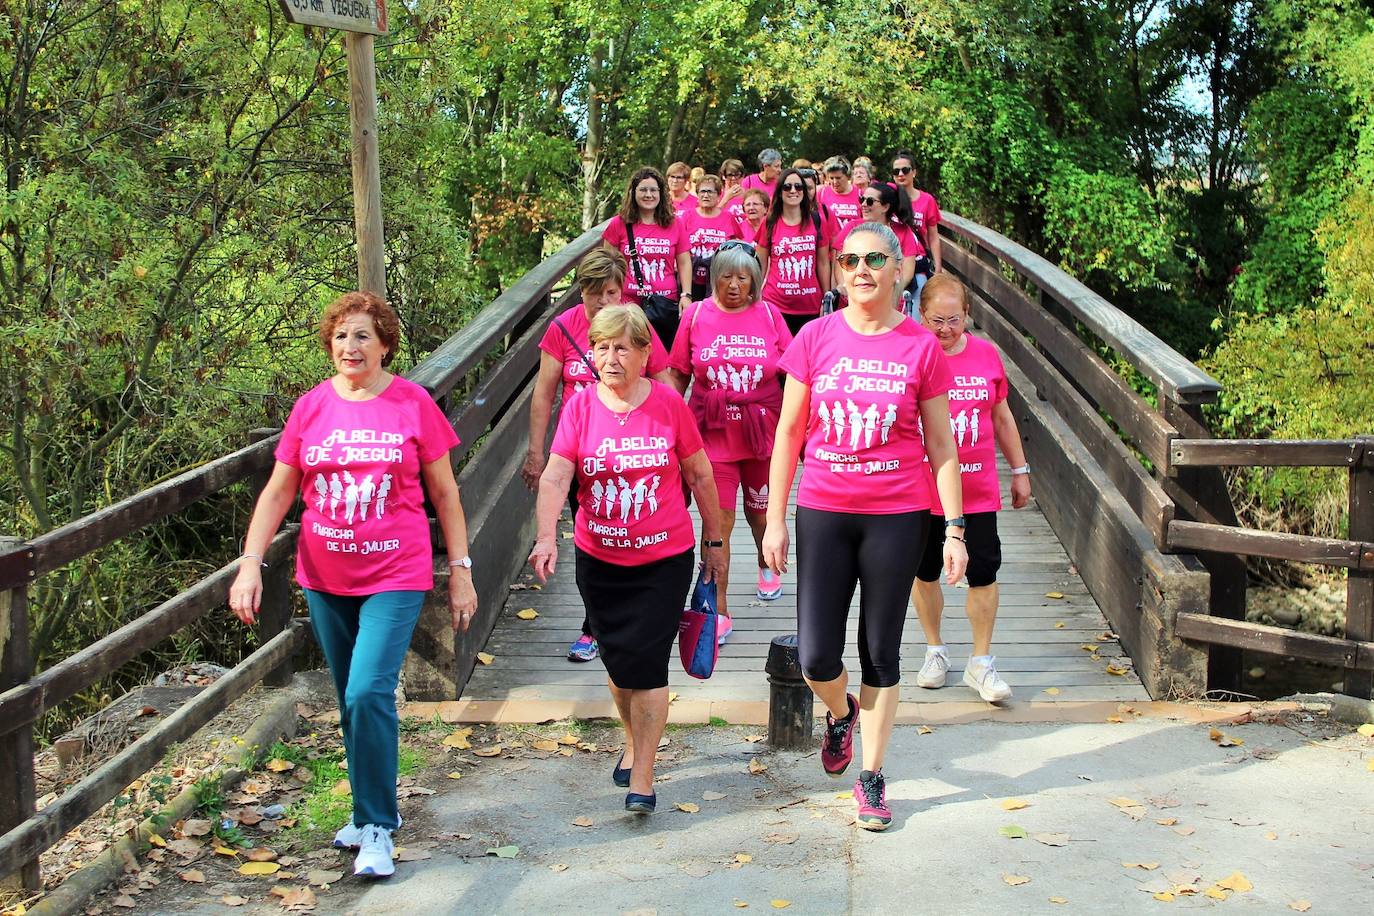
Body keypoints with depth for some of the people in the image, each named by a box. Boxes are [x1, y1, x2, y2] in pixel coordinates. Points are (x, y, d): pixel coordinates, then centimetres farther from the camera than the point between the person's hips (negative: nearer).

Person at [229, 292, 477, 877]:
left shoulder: (412, 404, -5)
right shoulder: (311, 407, 2)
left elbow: (444, 493, 1)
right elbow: (277, 492, 5)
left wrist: (460, 571, 1)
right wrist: (250, 564, -4)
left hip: (395, 576, -4)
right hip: (325, 579, 4)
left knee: (369, 692, -15)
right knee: (351, 699, 13)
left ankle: (376, 827, -1)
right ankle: (373, 810, 30)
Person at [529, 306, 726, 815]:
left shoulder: (668, 404, -7)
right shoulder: (580, 407, -6)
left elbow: (700, 474, 3)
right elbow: (555, 476, -15)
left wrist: (714, 541, 8)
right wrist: (546, 536, -31)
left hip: (665, 559, -2)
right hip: (599, 560, 2)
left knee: (646, 662, -8)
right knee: (617, 659, 14)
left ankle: (641, 779, 0)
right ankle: (634, 741, 41)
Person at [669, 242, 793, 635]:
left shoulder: (768, 315, -1)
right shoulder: (696, 315, -1)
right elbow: (678, 375, 7)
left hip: (763, 433, 1)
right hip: (713, 435, -1)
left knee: (760, 512, 18)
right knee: (717, 521, -5)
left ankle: (766, 565, 50)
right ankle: (718, 611, 4)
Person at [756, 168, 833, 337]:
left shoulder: (816, 221, 4)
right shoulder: (769, 224, 2)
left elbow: (823, 263, 8)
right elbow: (761, 266, 6)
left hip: (810, 307, 1)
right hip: (776, 304, -1)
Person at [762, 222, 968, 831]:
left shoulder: (921, 347, -3)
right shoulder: (816, 337, -1)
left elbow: (941, 445, 2)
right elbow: (789, 432, 4)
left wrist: (954, 530, -2)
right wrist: (774, 520, 2)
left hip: (897, 517, -1)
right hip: (823, 513, 1)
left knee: (881, 653, 8)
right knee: (816, 657, -2)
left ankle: (872, 778, 23)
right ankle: (840, 714, 33)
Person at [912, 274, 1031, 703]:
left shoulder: (986, 354, 1)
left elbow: (1001, 416, 13)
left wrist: (1020, 469, 15)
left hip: (978, 489, 2)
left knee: (983, 572, 0)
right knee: (925, 571, 12)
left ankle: (981, 662, 14)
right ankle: (935, 650, 31)